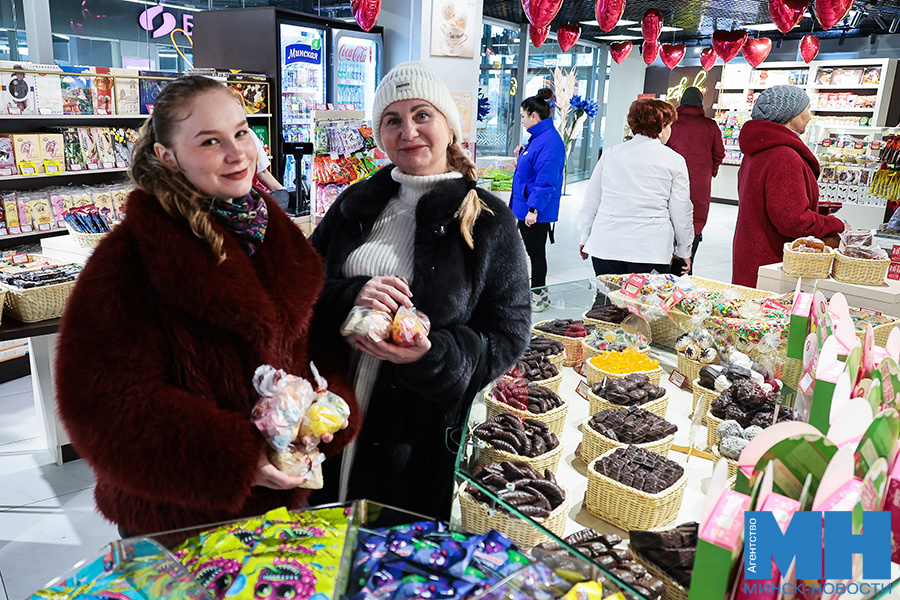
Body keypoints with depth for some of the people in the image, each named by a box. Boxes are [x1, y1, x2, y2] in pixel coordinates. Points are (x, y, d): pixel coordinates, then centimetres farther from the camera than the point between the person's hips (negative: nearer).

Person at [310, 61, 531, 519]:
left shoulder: (488, 220, -5)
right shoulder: (356, 203, 6)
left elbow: (508, 336, -8)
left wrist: (430, 354, -24)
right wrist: (349, 297, -20)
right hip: (335, 419, 4)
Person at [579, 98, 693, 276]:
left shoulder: (611, 153, 7)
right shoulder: (674, 161, 0)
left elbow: (590, 202, 12)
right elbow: (681, 212, 4)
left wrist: (585, 237, 23)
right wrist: (684, 251, 15)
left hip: (606, 245, 3)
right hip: (650, 251, -2)